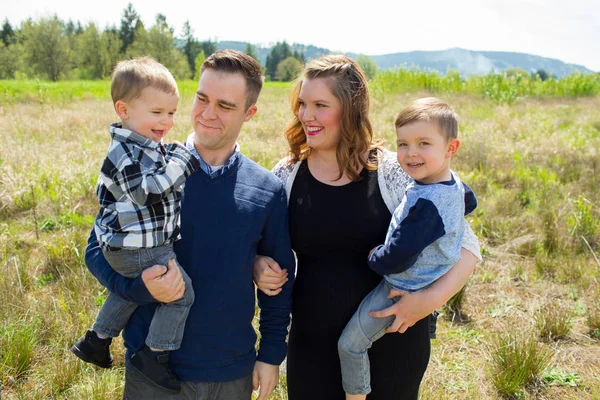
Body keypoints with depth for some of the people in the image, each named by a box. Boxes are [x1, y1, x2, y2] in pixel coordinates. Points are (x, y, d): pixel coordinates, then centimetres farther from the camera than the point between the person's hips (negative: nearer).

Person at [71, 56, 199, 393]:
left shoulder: (152, 146, 10)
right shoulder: (124, 151, -22)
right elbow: (146, 191, -32)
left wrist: (179, 159, 16)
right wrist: (178, 163, -27)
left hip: (128, 248, 11)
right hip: (140, 250, -11)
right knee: (181, 292, -6)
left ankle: (96, 340, 45)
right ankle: (154, 355, 4)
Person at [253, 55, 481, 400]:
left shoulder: (395, 174, -12)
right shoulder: (287, 175, -3)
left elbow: (466, 246, -7)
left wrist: (431, 299, -23)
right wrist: (258, 266, -12)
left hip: (392, 343, -2)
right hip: (312, 345, 2)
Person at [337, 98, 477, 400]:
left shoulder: (426, 203, -33)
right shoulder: (454, 183, -4)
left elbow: (397, 257, -31)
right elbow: (469, 203, 21)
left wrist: (374, 258, -11)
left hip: (403, 289, -9)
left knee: (351, 343, 1)